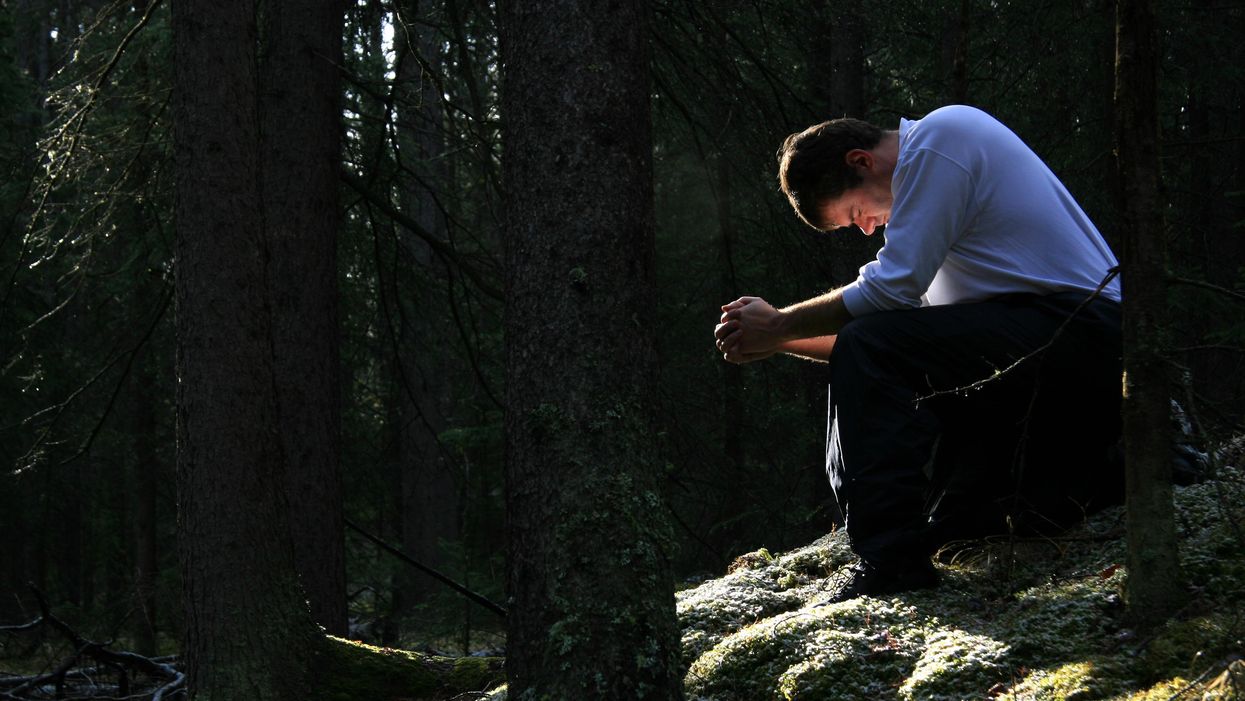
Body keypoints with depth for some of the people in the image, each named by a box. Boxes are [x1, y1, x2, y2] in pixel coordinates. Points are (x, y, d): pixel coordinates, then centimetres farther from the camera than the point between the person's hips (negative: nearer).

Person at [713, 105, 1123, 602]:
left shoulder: (939, 138, -7)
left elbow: (892, 289, -14)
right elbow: (910, 323, 21)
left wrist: (778, 326, -3)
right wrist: (779, 343, 13)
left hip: (1075, 329, -11)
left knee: (867, 352, -20)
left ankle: (889, 558, -25)